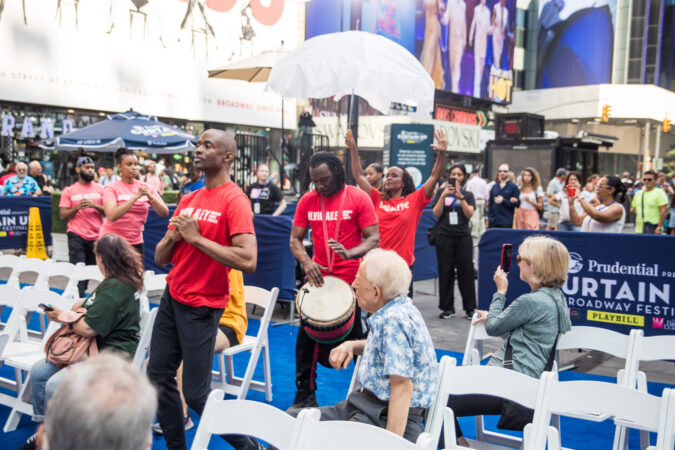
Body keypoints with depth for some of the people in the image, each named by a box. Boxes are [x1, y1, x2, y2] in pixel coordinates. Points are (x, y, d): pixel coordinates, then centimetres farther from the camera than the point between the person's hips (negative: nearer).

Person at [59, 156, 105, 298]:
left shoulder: (101, 189, 9)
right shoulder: (69, 191, 8)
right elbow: (63, 216, 4)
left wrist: (94, 205, -12)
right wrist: (77, 207, -12)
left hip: (97, 236, 1)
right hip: (77, 237, -1)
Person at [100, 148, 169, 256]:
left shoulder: (146, 188, 5)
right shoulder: (111, 188, -4)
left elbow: (164, 213, -2)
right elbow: (112, 216, -21)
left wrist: (150, 196, -18)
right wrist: (136, 197, -25)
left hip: (136, 242, 3)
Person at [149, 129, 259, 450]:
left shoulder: (235, 201, -13)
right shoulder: (188, 200, 11)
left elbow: (248, 261, -26)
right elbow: (161, 258, 14)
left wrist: (197, 237, -20)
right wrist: (173, 236, -8)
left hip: (201, 307, -7)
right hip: (172, 298, 8)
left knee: (196, 395, -2)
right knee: (158, 376, 10)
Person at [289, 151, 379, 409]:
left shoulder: (358, 198, -6)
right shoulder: (307, 201, 3)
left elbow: (373, 239, -8)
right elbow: (295, 239, 6)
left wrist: (349, 253, -27)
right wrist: (306, 261, -14)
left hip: (350, 279, -3)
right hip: (317, 278, 3)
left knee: (355, 339, 5)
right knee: (306, 336, 4)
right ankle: (305, 394, 20)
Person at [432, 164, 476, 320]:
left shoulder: (468, 194, 10)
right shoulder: (441, 192, 8)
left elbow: (469, 214, -5)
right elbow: (436, 214, -2)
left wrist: (460, 196, -14)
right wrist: (444, 195, -12)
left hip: (463, 236, 0)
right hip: (444, 236, 0)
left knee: (466, 271, -1)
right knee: (445, 272, 1)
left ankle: (470, 308, 6)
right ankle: (447, 307, 10)